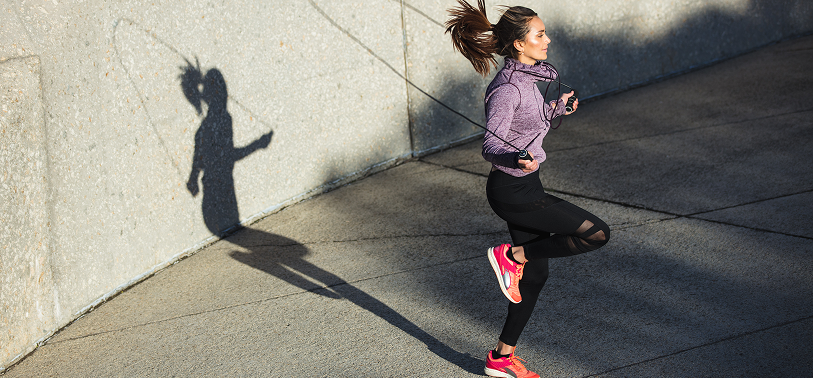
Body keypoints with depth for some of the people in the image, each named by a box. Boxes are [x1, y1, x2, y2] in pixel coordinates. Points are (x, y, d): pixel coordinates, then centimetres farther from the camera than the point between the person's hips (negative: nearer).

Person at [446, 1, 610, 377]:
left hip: (523, 185, 10)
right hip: (513, 191, -10)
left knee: (535, 275, 15)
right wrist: (515, 159, -45)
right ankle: (510, 255, 0)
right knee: (597, 233, -11)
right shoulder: (507, 88, -21)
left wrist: (555, 108, 30)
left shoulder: (524, 77, 8)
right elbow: (491, 145, -26)